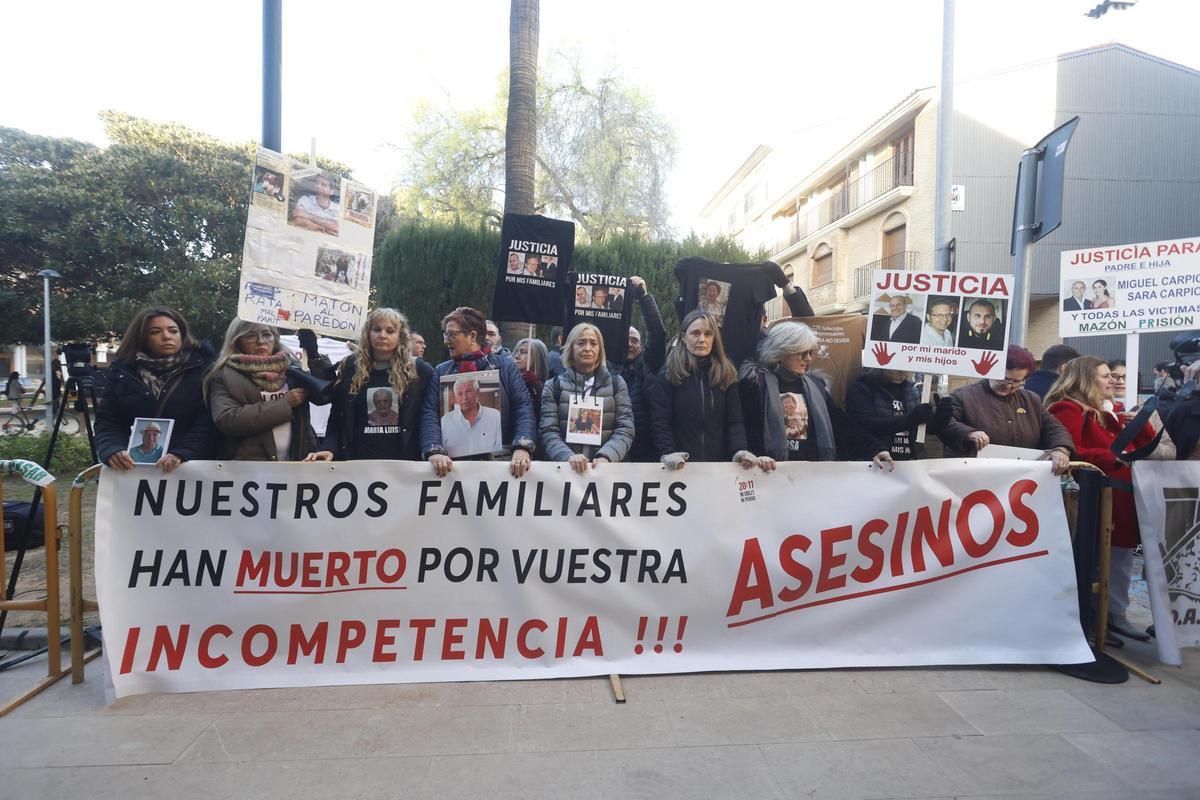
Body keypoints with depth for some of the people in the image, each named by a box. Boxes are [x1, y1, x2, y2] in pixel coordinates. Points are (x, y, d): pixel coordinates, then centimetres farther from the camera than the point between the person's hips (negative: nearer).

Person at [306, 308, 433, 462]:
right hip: (358, 461, 1)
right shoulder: (351, 368, 4)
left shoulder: (419, 370, -1)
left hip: (403, 463, -1)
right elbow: (337, 419, 5)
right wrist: (329, 449, -11)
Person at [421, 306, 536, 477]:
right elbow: (430, 415, 1)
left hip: (499, 462, -1)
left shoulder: (505, 367, 7)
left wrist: (522, 448, -20)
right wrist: (434, 451, -17)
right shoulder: (441, 371, 13)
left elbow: (524, 409, -3)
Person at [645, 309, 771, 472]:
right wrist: (667, 453, -24)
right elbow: (660, 421, -8)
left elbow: (734, 421, 1)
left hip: (719, 462, 3)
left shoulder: (726, 373, 6)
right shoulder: (668, 374, -2)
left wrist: (740, 451, -16)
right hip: (681, 465, -3)